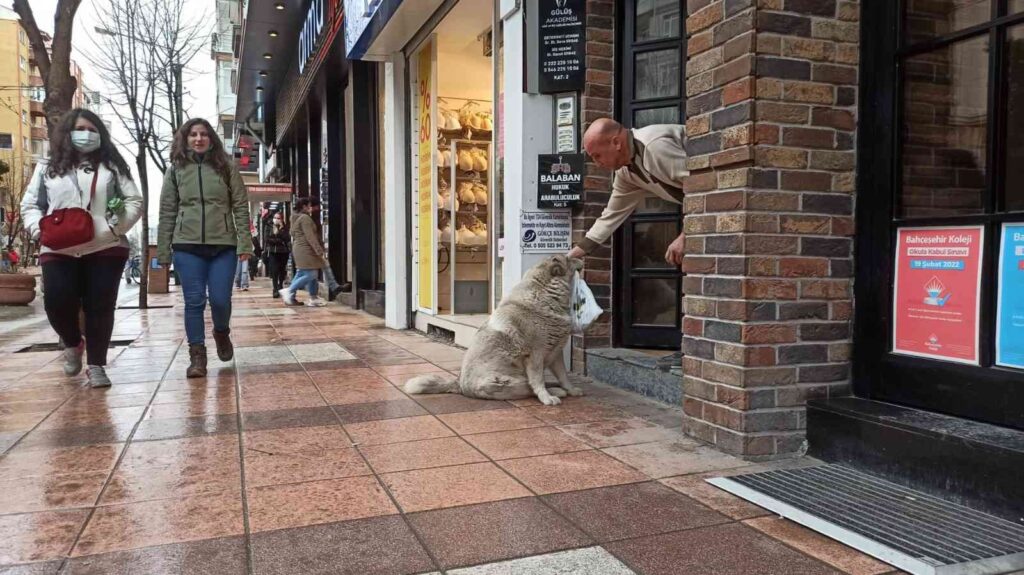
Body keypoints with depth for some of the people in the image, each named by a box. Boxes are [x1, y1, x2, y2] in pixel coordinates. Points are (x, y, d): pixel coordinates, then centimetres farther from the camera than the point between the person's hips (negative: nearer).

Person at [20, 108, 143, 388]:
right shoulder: (47, 167, 14)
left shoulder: (112, 166, 10)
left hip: (106, 249, -1)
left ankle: (96, 365, 10)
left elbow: (134, 202, 5)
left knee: (99, 308, -2)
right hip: (58, 251, 1)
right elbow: (29, 205, 14)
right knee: (57, 302, -11)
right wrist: (40, 229, -6)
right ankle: (73, 344, 21)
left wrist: (116, 227, -12)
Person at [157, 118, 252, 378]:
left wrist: (244, 242, -7)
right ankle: (197, 355, 10)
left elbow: (240, 206, 2)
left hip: (223, 244, -1)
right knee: (194, 302, 1)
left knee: (220, 300, -1)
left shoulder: (226, 166, 5)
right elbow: (167, 212, 7)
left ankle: (221, 333, 31)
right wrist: (163, 252, 3)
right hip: (187, 246, 1)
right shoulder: (176, 170, 8)